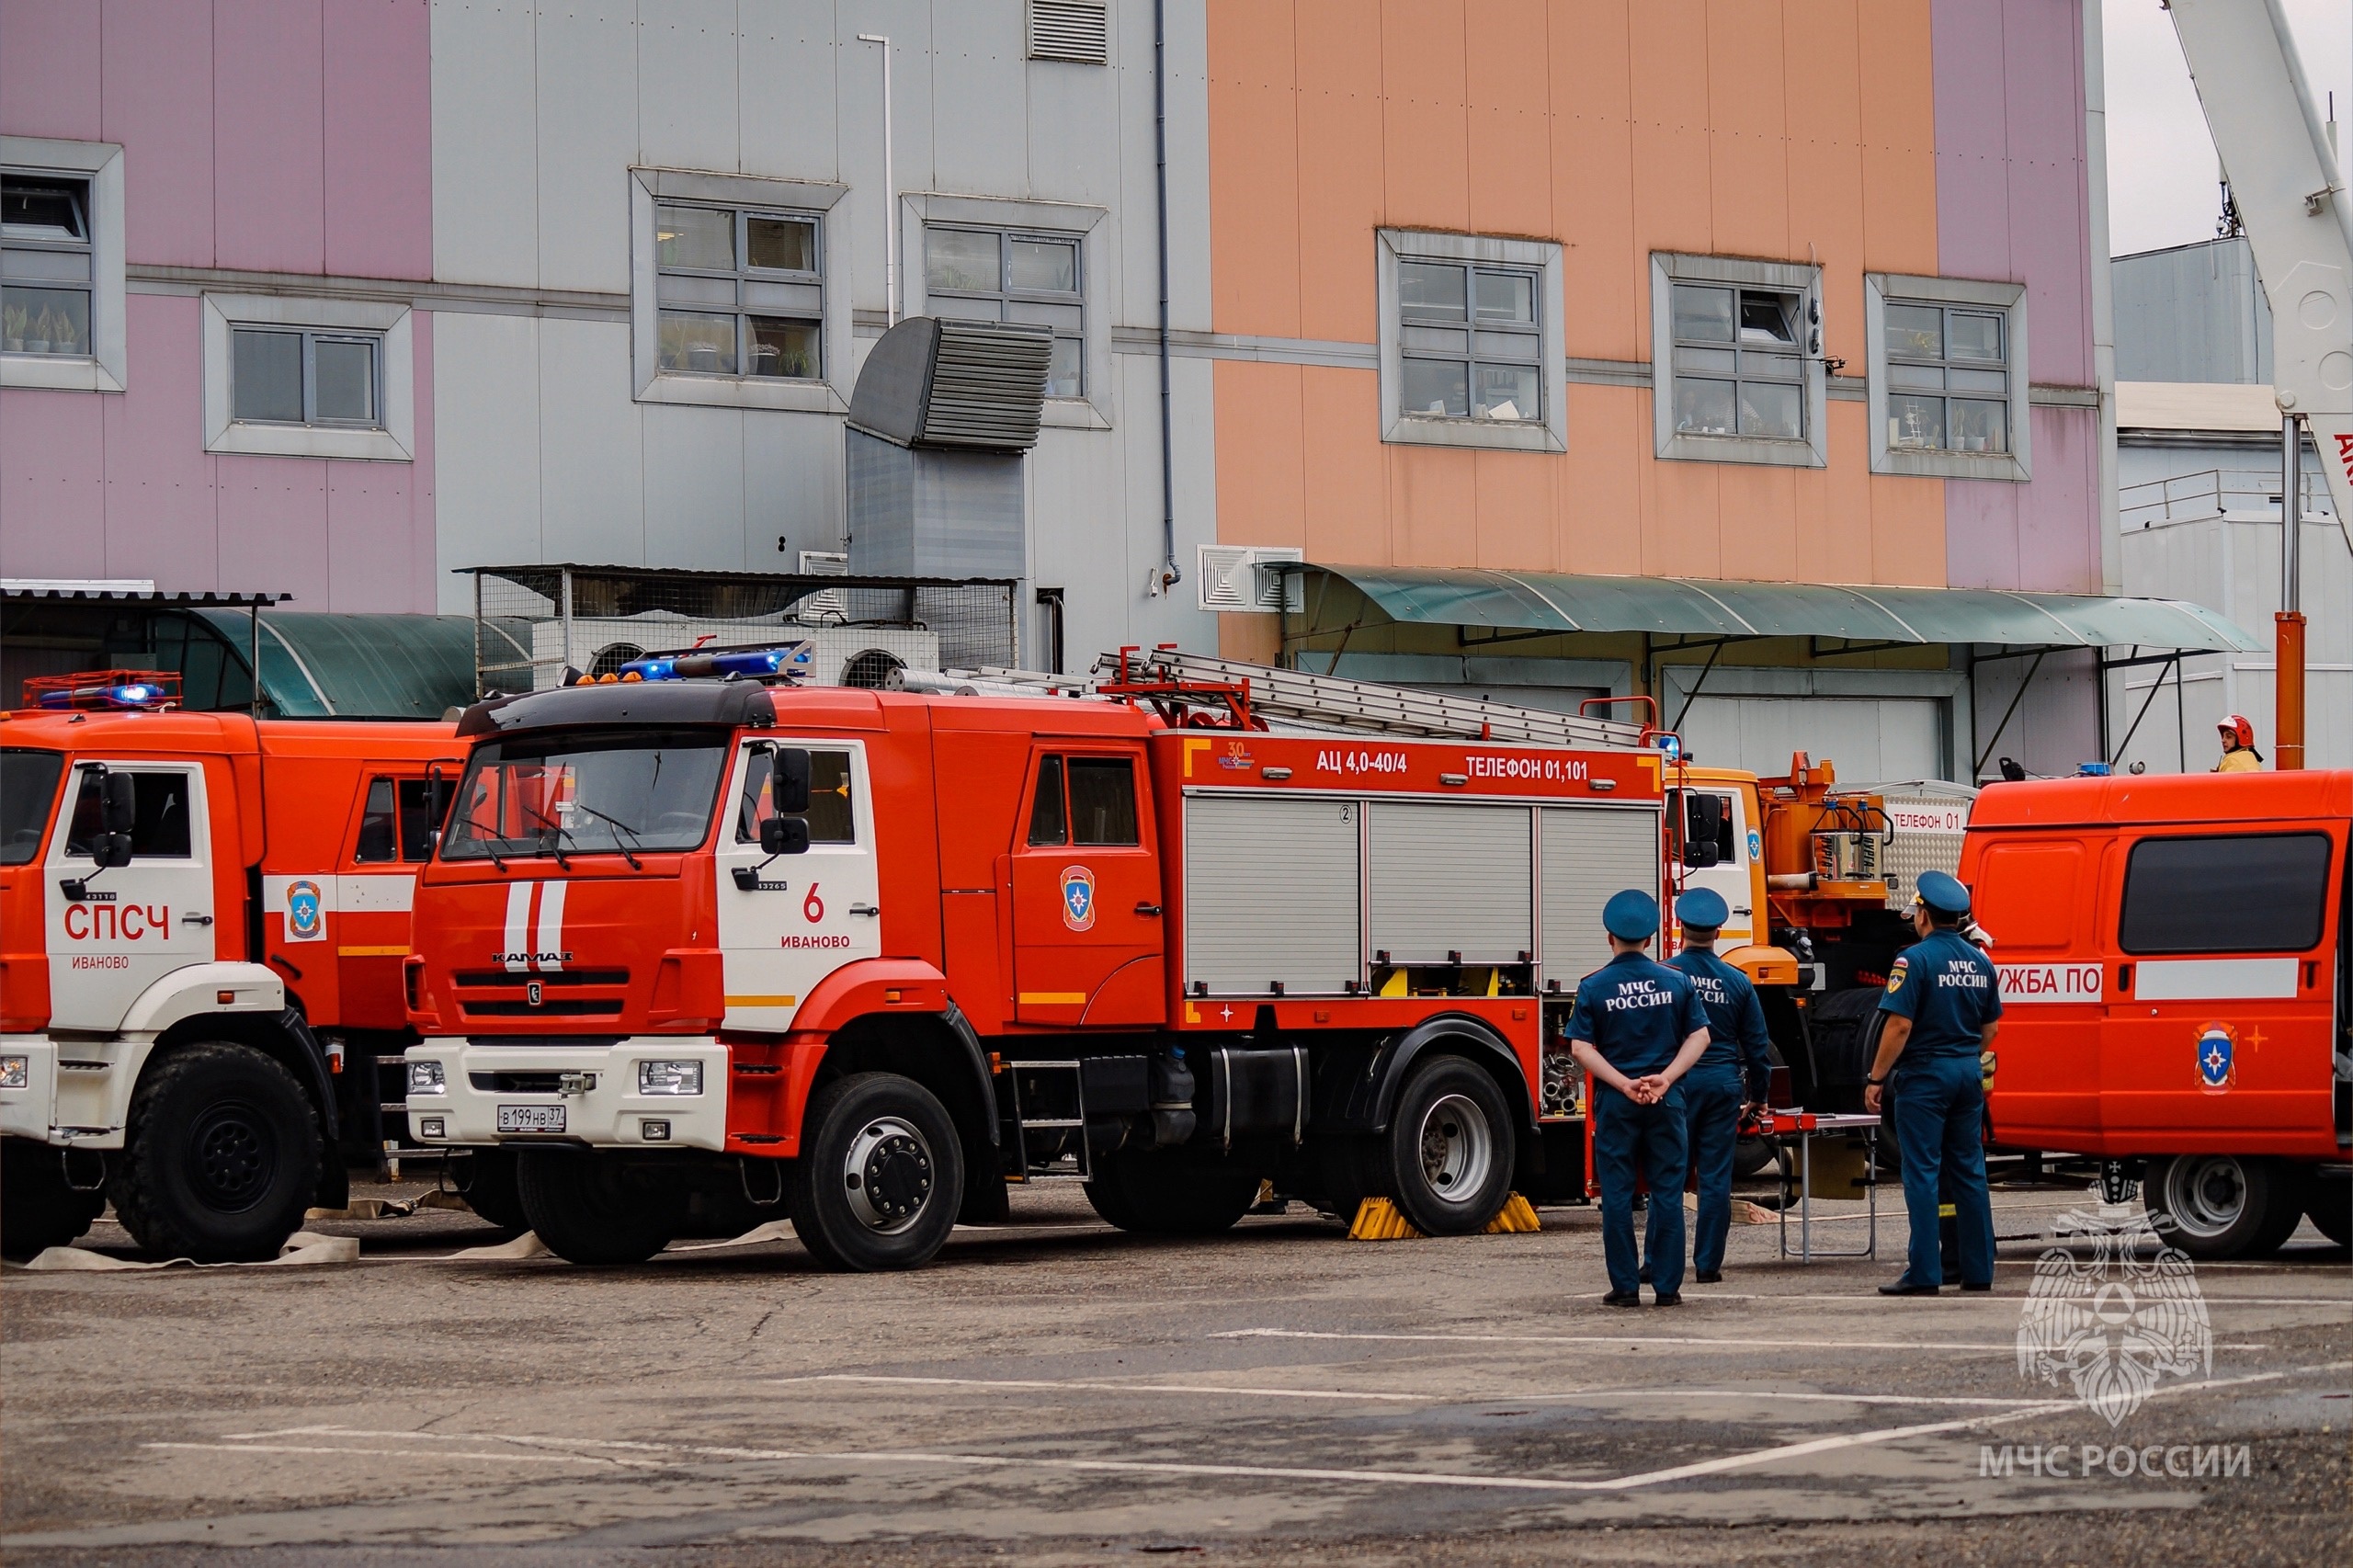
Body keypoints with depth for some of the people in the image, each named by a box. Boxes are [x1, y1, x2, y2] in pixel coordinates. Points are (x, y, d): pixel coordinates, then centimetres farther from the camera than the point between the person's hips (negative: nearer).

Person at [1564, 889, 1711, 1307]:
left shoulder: (1593, 987, -3)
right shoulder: (1676, 982, 2)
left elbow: (1581, 1048, -8)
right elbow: (1699, 1037, 0)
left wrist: (1625, 1084, -10)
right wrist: (1665, 1078, -8)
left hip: (1614, 1102, -1)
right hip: (1667, 1101, 1)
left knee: (1617, 1195, 4)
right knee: (1667, 1193, 5)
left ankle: (1625, 1286, 4)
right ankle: (1668, 1286, 4)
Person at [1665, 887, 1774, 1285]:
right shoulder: (1737, 982, 4)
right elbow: (1757, 1044, 9)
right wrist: (1757, 1095, 20)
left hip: (1676, 1085, -2)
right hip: (1724, 1084, 2)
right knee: (1716, 1179, 4)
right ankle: (1708, 1264, 5)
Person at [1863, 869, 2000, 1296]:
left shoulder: (1916, 959, -12)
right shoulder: (1979, 962, 9)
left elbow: (1900, 1025, -17)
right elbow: (1991, 1027, 16)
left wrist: (1876, 1078, -11)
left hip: (1925, 1074, -6)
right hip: (1968, 1076, 6)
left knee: (1922, 1173, -5)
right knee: (1969, 1172, 11)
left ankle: (1924, 1273, -7)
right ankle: (1978, 1271, 12)